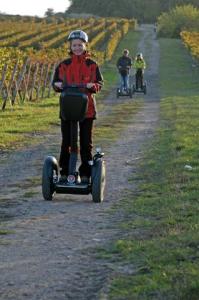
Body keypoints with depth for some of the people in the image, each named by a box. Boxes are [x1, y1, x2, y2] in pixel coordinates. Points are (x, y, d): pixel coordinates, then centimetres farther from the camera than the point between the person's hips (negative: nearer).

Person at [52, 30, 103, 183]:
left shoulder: (92, 65, 2)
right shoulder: (64, 65, 4)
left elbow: (100, 83, 4)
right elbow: (56, 82, 8)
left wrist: (93, 86, -18)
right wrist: (58, 85, -15)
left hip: (87, 108, -1)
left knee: (86, 142, 5)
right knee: (66, 141, 4)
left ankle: (85, 173, 14)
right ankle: (65, 172, 13)